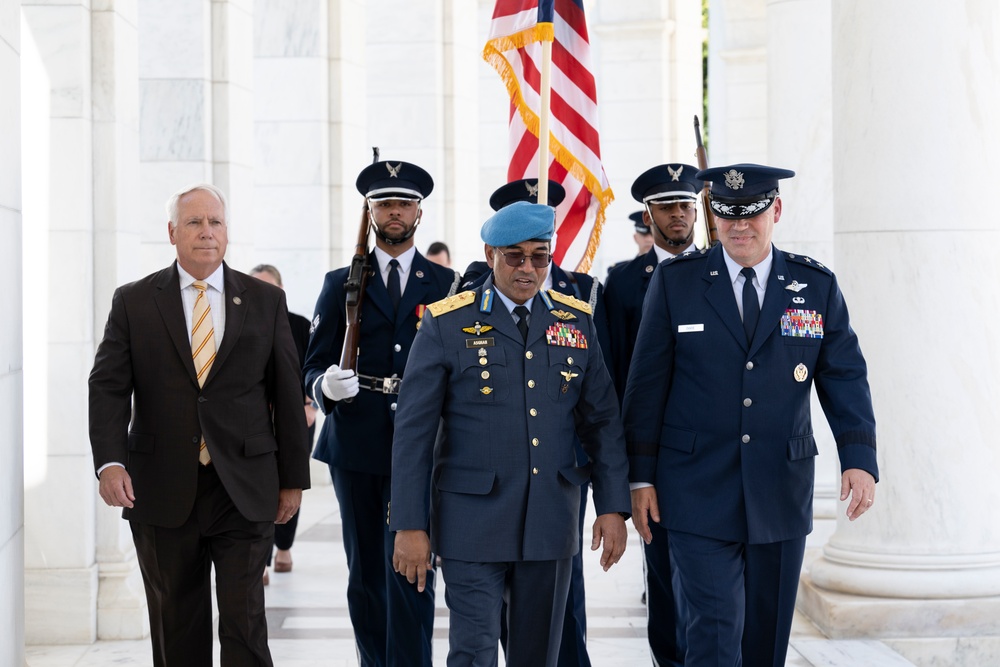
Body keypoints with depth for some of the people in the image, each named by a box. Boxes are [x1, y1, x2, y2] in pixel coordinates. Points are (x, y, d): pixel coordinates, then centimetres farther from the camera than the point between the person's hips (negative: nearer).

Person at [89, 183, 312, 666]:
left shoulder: (266, 302, 6)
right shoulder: (133, 302, 5)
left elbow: (288, 394, 8)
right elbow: (108, 386, -3)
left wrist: (293, 478, 6)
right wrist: (110, 462, -18)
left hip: (244, 492, 0)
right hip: (162, 493, 1)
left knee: (244, 622, -6)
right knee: (176, 628, 9)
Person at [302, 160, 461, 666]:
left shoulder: (445, 284, 8)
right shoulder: (341, 284, 10)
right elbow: (313, 366, 6)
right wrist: (327, 385, -17)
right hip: (355, 448, 2)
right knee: (364, 575, 8)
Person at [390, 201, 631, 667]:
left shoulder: (577, 321, 7)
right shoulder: (447, 324, -3)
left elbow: (602, 420, 10)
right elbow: (413, 431, -4)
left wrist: (613, 507, 1)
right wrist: (410, 525, -8)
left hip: (552, 519, 3)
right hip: (473, 520, -3)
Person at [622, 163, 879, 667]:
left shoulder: (817, 286, 5)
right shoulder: (674, 282, 0)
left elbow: (845, 376, 4)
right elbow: (647, 384, 1)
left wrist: (859, 459, -10)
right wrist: (641, 476, -2)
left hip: (782, 494, 3)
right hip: (699, 495, -3)